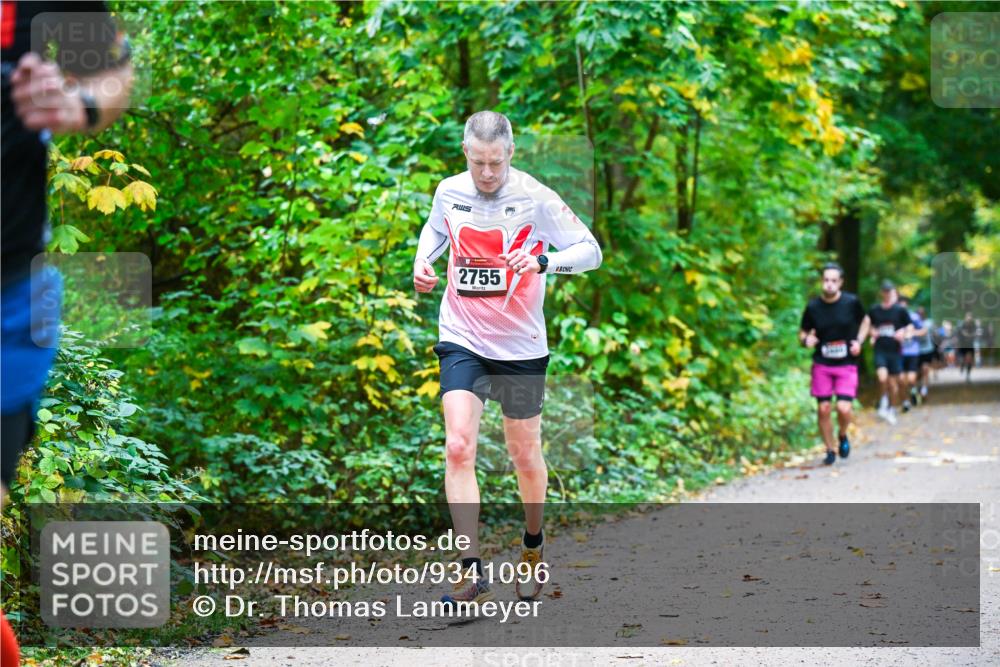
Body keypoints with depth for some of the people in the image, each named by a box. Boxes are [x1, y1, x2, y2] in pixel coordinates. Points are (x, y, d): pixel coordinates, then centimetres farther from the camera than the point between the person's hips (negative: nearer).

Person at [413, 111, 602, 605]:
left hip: (521, 347, -2)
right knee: (458, 447, -16)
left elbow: (591, 250, -11)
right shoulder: (449, 192, -1)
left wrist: (542, 261, -28)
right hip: (461, 341, 2)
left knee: (525, 456, 12)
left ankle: (533, 546, 39)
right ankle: (471, 572, -17)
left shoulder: (535, 199, -12)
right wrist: (422, 260, 2)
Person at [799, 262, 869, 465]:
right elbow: (802, 333, 5)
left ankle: (843, 436, 20)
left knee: (844, 408, -13)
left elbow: (865, 321, 13)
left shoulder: (851, 302, -5)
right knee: (823, 409, 0)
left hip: (847, 365, -1)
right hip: (822, 365, 1)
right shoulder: (813, 306, -4)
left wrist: (859, 341, -3)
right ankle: (830, 450, 18)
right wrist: (806, 340, -18)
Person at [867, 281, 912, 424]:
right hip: (880, 350, 0)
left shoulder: (900, 310, -1)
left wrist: (903, 332, -14)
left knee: (893, 382, 6)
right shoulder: (874, 310, 5)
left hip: (895, 350, 0)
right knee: (882, 377, -21)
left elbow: (910, 326, 6)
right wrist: (873, 334, 0)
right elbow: (871, 326, 20)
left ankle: (892, 410, 23)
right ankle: (884, 399, 7)